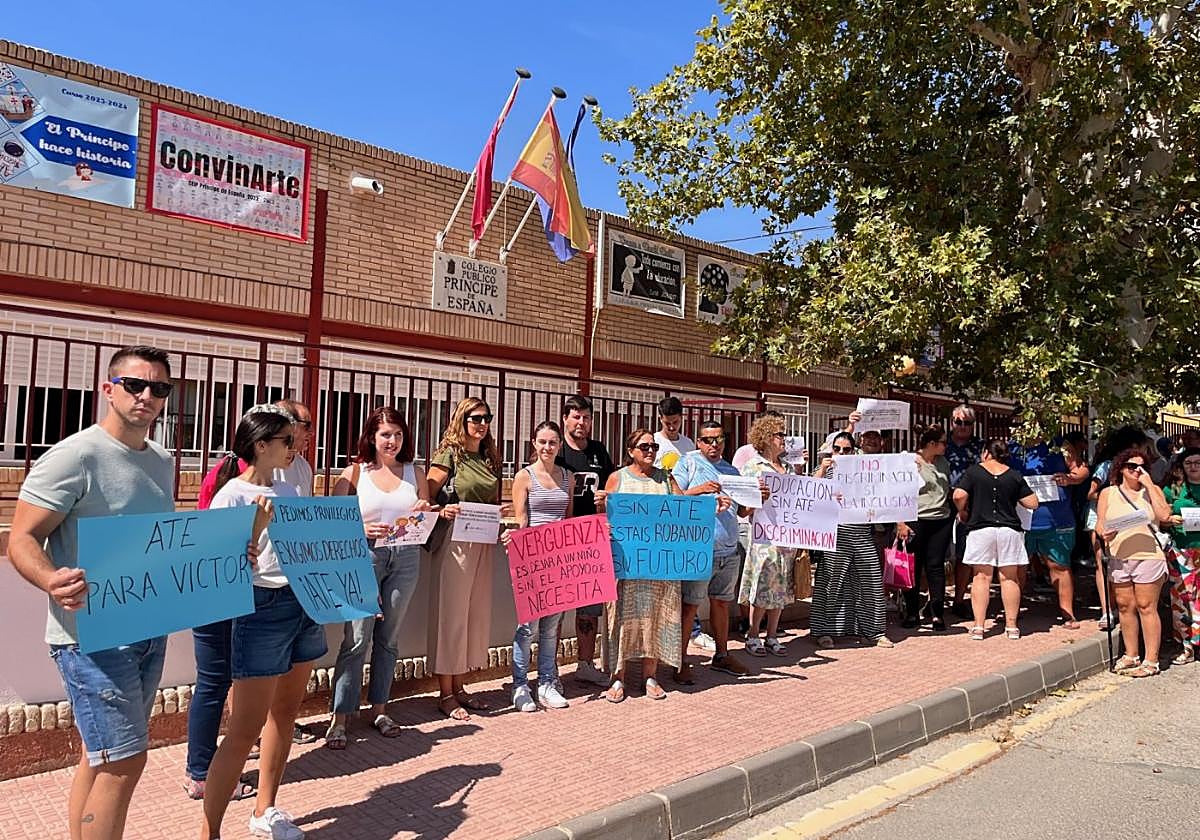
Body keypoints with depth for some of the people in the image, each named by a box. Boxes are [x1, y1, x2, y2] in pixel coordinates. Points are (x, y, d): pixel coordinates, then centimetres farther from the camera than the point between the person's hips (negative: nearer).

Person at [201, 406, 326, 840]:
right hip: (263, 609, -8)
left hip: (305, 604, 8)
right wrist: (257, 526, -29)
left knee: (285, 712, 16)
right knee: (245, 730, -4)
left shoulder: (288, 490, 11)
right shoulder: (232, 494, -10)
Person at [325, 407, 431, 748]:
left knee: (388, 638, 10)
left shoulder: (415, 472, 11)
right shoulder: (355, 472, 3)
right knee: (357, 639, -7)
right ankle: (340, 717, 1)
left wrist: (424, 514, -8)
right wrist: (363, 529, -18)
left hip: (405, 557, 3)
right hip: (365, 556, -3)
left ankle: (379, 709, 22)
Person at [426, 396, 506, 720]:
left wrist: (500, 512, 1)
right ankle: (445, 694, 9)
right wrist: (442, 511, -29)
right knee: (450, 615, -1)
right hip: (455, 543, -7)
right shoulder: (450, 453, -5)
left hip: (483, 544, 7)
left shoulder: (489, 458, 13)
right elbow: (426, 496, -10)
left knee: (476, 614, 11)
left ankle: (459, 687, 23)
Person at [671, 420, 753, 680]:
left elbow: (743, 511, 19)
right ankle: (681, 661, 7)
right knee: (690, 605, -2)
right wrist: (699, 490, -20)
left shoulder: (731, 470, 17)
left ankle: (721, 655, 28)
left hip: (729, 550, 6)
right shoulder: (688, 463, 0)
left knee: (721, 602, 15)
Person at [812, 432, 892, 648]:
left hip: (862, 534, 3)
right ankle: (824, 630, 11)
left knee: (870, 581, 6)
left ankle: (871, 630, 19)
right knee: (832, 582, 1)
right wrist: (822, 470, -16)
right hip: (836, 534, -3)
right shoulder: (826, 470, 5)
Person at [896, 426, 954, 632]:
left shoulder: (943, 462, 13)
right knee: (913, 568, 2)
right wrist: (900, 523, -14)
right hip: (916, 521, -4)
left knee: (936, 566, 3)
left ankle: (937, 614, 9)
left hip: (941, 521, 4)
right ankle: (912, 613, 12)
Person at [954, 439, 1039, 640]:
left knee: (981, 577, 3)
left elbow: (959, 496, -12)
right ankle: (1011, 625, 15)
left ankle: (978, 626, 1)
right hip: (1009, 529, 2)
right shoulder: (1015, 476, 3)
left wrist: (963, 513, 6)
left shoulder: (973, 471, -2)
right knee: (1009, 578, 10)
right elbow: (1033, 503, 2)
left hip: (980, 529, -1)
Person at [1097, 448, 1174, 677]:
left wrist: (1149, 485, -7)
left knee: (1146, 607, -1)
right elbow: (1099, 525, 9)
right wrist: (1104, 534, -13)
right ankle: (1131, 656, 20)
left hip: (1148, 556, -2)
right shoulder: (1108, 493, 11)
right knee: (1124, 607, 8)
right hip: (1119, 558, 2)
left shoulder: (1152, 490, 7)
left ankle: (1151, 661, 6)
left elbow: (1164, 516, -9)